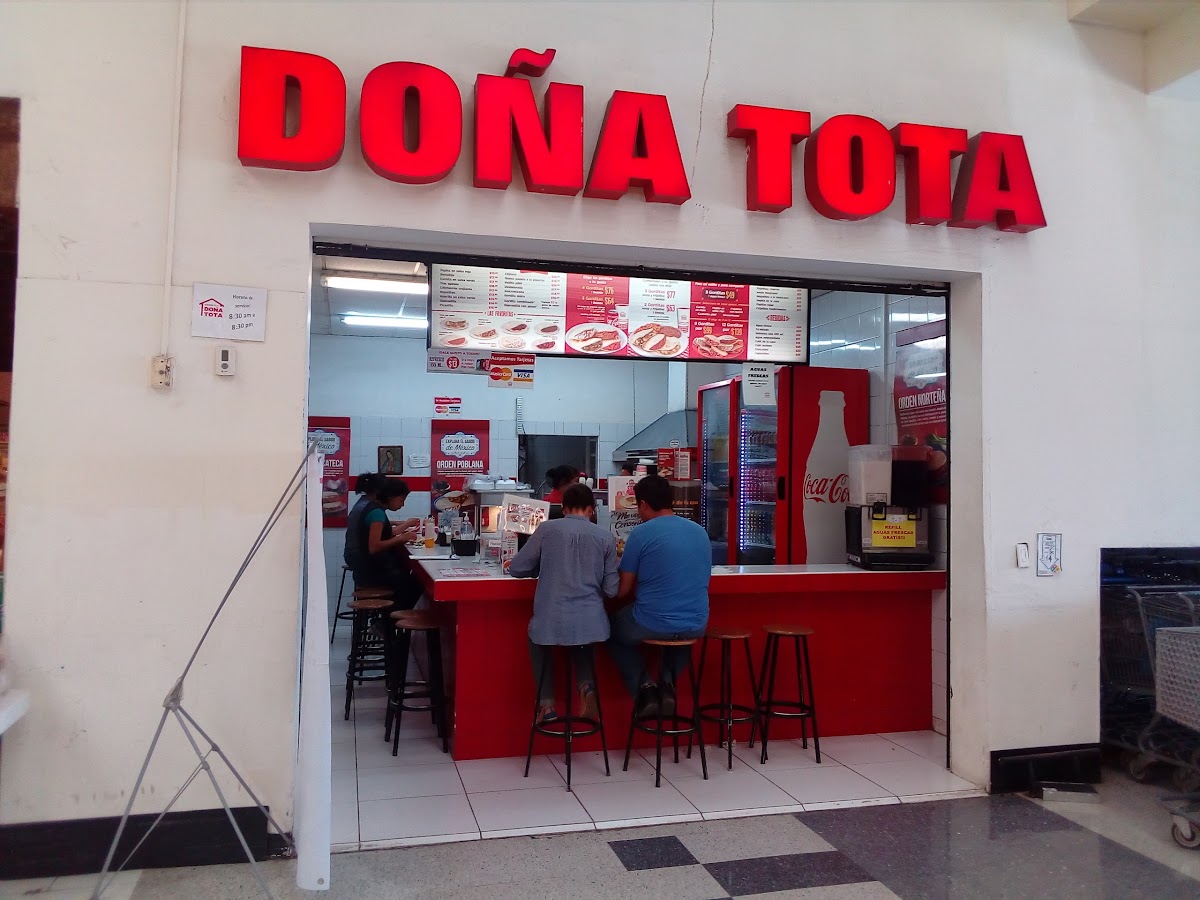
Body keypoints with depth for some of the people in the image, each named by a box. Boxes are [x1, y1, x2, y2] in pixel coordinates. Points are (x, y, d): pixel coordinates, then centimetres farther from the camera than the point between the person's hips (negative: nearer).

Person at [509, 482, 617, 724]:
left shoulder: (546, 529, 0)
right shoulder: (605, 537, 3)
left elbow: (516, 569, 7)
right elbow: (611, 590, 5)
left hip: (550, 622, -1)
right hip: (590, 623, 2)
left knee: (538, 641, 34)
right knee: (581, 646, 37)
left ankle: (546, 704, 19)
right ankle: (586, 687, 9)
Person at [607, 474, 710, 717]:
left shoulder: (641, 533, -9)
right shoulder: (700, 532, 8)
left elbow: (622, 591, -4)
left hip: (653, 624, -4)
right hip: (696, 625, 5)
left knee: (614, 627, 27)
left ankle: (643, 686, 9)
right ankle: (668, 682, 16)